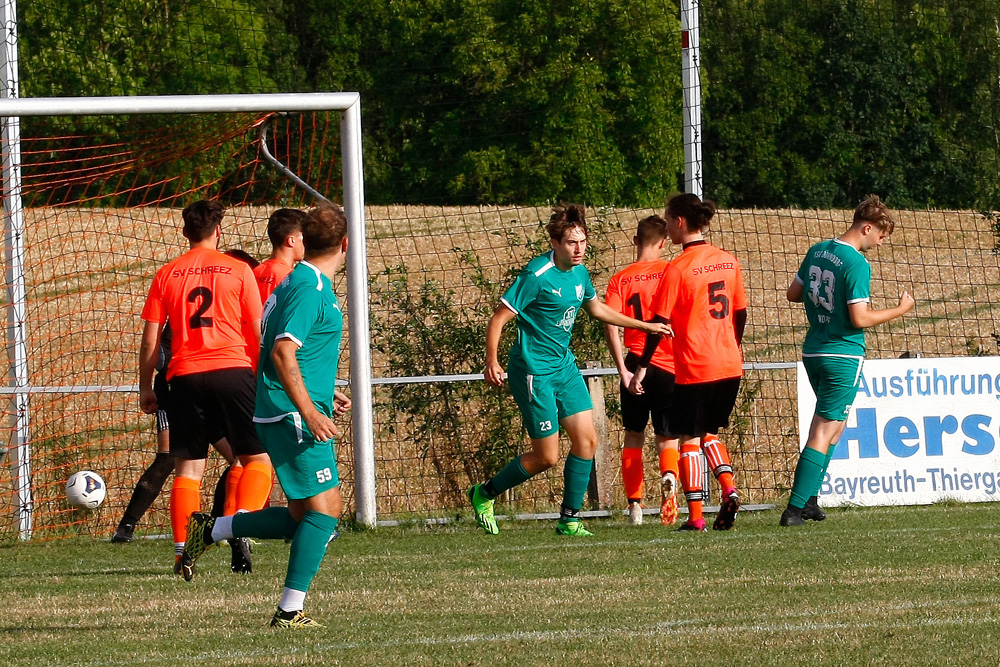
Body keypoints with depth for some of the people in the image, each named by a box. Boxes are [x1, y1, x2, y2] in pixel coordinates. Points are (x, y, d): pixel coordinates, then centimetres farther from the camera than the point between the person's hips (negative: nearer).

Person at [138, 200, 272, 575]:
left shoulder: (166, 275, 10)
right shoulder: (238, 270, 5)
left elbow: (150, 340, 8)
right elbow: (259, 333, 4)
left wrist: (146, 388, 16)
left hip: (185, 376, 2)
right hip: (233, 370, -2)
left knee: (188, 467, 6)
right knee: (258, 457, 6)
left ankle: (182, 550, -2)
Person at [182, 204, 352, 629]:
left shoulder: (298, 282, 17)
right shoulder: (311, 290, -15)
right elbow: (282, 353, -23)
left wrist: (323, 394, 31)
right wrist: (309, 411, -25)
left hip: (279, 414, 10)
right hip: (293, 416, -10)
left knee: (300, 518, 12)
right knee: (325, 509, -11)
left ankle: (210, 530, 15)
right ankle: (290, 611, -14)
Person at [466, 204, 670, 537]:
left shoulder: (579, 272, 5)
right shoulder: (537, 276, -19)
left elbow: (597, 309, 25)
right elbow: (498, 319, -17)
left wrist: (645, 325, 30)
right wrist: (492, 362, -29)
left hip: (564, 366, 8)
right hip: (534, 370, -8)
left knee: (587, 440, -1)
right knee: (546, 457, -4)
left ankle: (569, 518, 9)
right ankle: (484, 494, 15)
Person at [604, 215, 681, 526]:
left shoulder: (620, 279, 1)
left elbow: (610, 324, -10)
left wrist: (623, 369, -11)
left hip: (637, 362, 0)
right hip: (670, 366, 0)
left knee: (633, 436, 14)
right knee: (666, 438, 8)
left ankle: (635, 504, 6)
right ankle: (669, 477, -24)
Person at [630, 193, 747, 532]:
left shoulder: (677, 269, -12)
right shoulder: (728, 261, 6)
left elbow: (661, 322, -11)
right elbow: (741, 313, 13)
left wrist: (642, 367, -5)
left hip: (694, 370, -6)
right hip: (729, 365, 6)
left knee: (689, 438, 4)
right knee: (710, 433, 21)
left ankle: (695, 516, 1)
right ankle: (729, 489, 0)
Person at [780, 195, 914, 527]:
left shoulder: (818, 251, 7)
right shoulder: (857, 264, -17)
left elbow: (793, 294, 16)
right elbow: (859, 319, -20)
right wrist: (899, 310, -8)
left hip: (813, 351, 8)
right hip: (843, 355, -8)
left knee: (830, 425, 21)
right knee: (825, 433, -5)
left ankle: (809, 500, 16)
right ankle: (795, 508, -10)